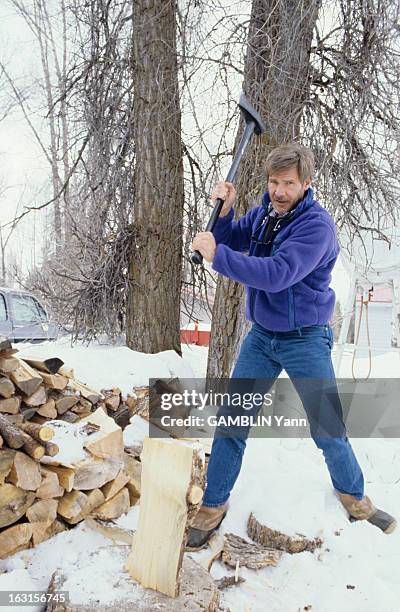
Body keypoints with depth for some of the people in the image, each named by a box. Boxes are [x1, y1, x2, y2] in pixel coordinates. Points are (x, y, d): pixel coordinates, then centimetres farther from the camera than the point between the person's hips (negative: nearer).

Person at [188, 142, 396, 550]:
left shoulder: (317, 225, -20)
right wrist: (223, 211, -14)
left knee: (329, 431, 7)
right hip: (261, 335, 5)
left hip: (305, 340, -4)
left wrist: (217, 256, -33)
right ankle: (213, 506, 19)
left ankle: (353, 496, 35)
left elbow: (277, 274, -31)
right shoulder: (262, 214, 2)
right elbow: (227, 240, 5)